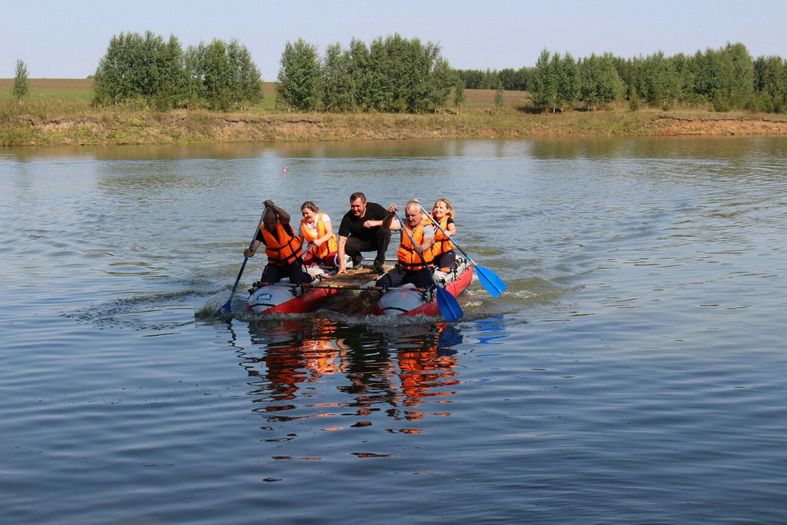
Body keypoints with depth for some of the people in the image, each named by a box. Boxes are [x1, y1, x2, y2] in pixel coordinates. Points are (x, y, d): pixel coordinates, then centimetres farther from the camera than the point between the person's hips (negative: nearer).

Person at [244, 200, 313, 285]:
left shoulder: (282, 223, -16)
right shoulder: (262, 230, -12)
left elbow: (287, 217, -41)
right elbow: (255, 243, -26)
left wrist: (273, 207, -57)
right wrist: (250, 252, -51)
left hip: (293, 261, -2)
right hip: (275, 264, 2)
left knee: (298, 281, -16)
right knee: (265, 282, -13)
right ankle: (280, 275, 21)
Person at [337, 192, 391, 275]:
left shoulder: (375, 208, -20)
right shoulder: (347, 218, -20)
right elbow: (341, 242, -24)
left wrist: (376, 223, -36)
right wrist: (342, 265, -34)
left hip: (376, 240, 0)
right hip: (359, 241, 0)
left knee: (385, 230, -31)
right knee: (347, 244, -31)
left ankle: (378, 264, -16)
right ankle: (357, 259, 6)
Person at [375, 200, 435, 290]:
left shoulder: (427, 227, -7)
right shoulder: (403, 224, 8)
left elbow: (428, 242, -29)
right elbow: (386, 226, -8)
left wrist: (421, 248, -54)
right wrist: (390, 215, -30)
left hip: (422, 269, -4)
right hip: (402, 269, 4)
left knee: (427, 288, -31)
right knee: (381, 284, -11)